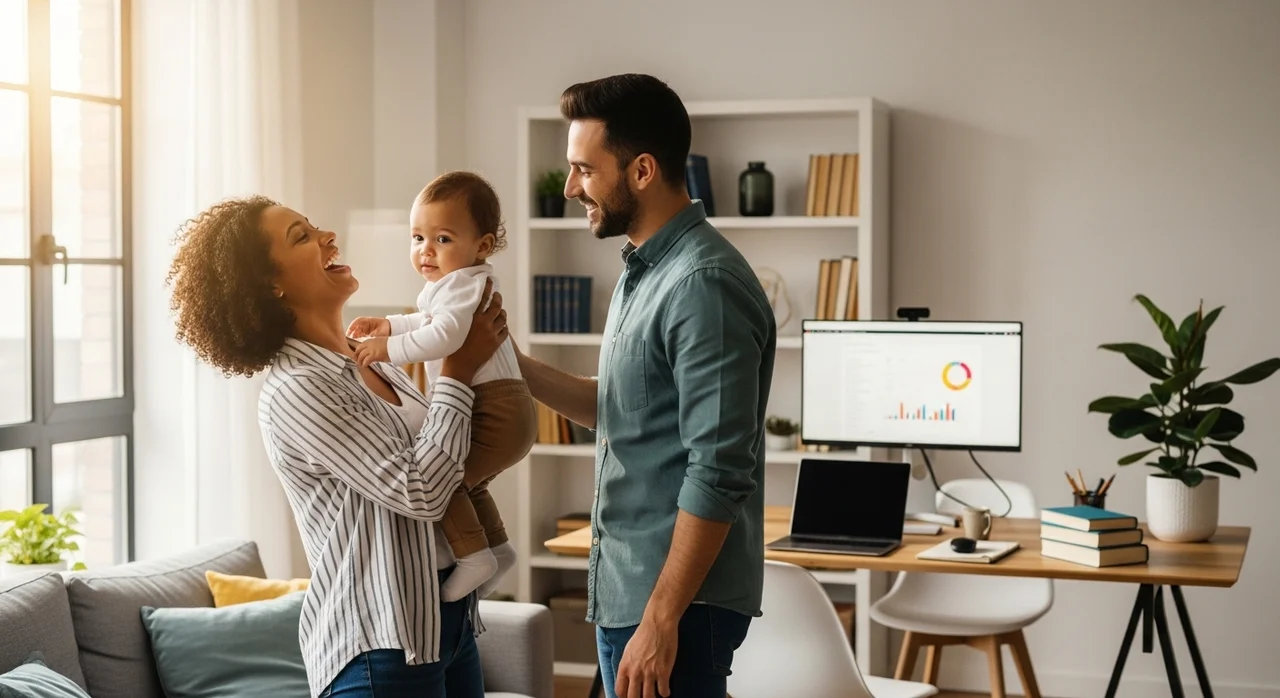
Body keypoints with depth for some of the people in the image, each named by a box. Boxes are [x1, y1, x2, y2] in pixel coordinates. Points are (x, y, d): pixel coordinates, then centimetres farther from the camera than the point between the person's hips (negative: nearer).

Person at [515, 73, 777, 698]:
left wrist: (660, 620, -22)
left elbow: (718, 476, -22)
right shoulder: (643, 271, 12)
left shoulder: (703, 285, -19)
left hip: (674, 601, -9)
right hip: (627, 588, 9)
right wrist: (509, 363, 10)